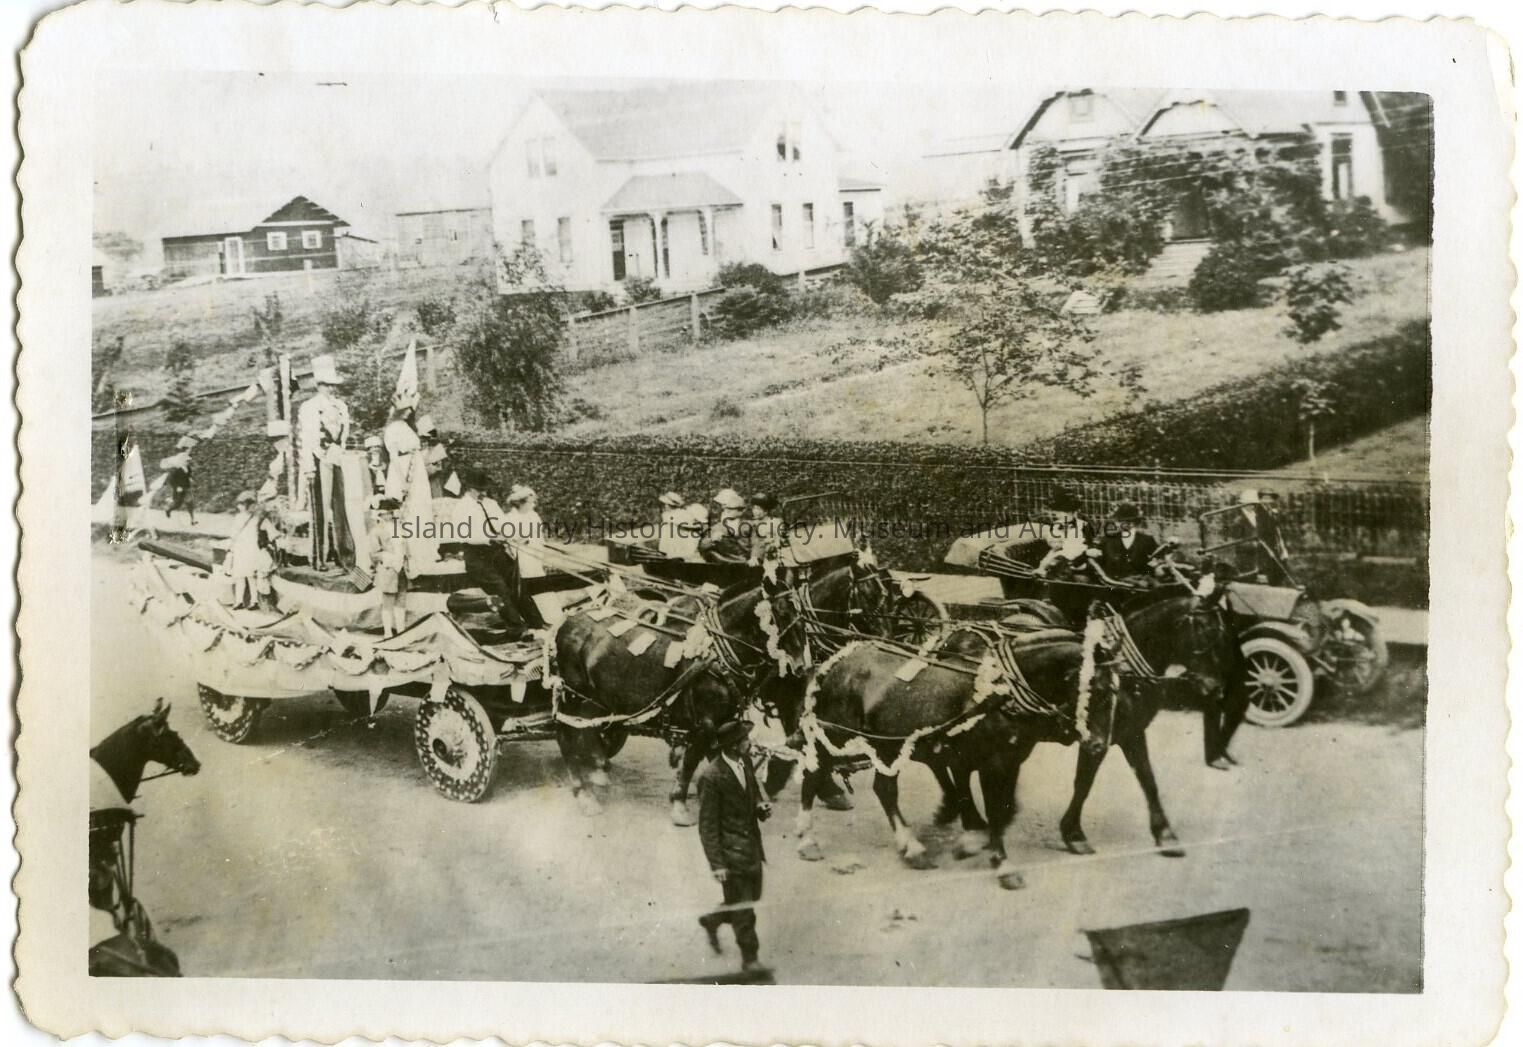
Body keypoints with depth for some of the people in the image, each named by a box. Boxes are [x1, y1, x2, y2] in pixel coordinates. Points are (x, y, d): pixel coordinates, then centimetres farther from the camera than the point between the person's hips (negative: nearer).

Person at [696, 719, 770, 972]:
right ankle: (749, 959, 23)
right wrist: (716, 864, -18)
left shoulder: (745, 762, -1)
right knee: (743, 911, 5)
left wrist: (761, 807, -6)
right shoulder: (711, 777, -23)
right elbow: (707, 826, -18)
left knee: (752, 897, 21)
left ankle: (712, 921, 46)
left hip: (752, 845, 7)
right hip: (731, 853, -7)